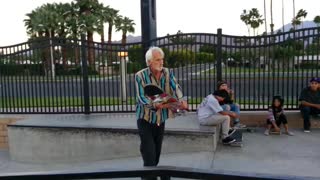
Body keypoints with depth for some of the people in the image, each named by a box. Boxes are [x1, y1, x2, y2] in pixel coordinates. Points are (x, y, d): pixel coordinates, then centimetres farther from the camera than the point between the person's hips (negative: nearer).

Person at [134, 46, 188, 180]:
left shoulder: (168, 73, -3)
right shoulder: (140, 76, -15)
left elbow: (175, 88, -17)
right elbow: (142, 97, -23)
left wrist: (181, 101, -39)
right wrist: (155, 105, -42)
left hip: (160, 119, 5)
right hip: (145, 119, -4)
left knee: (157, 154, 16)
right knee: (149, 155, -9)